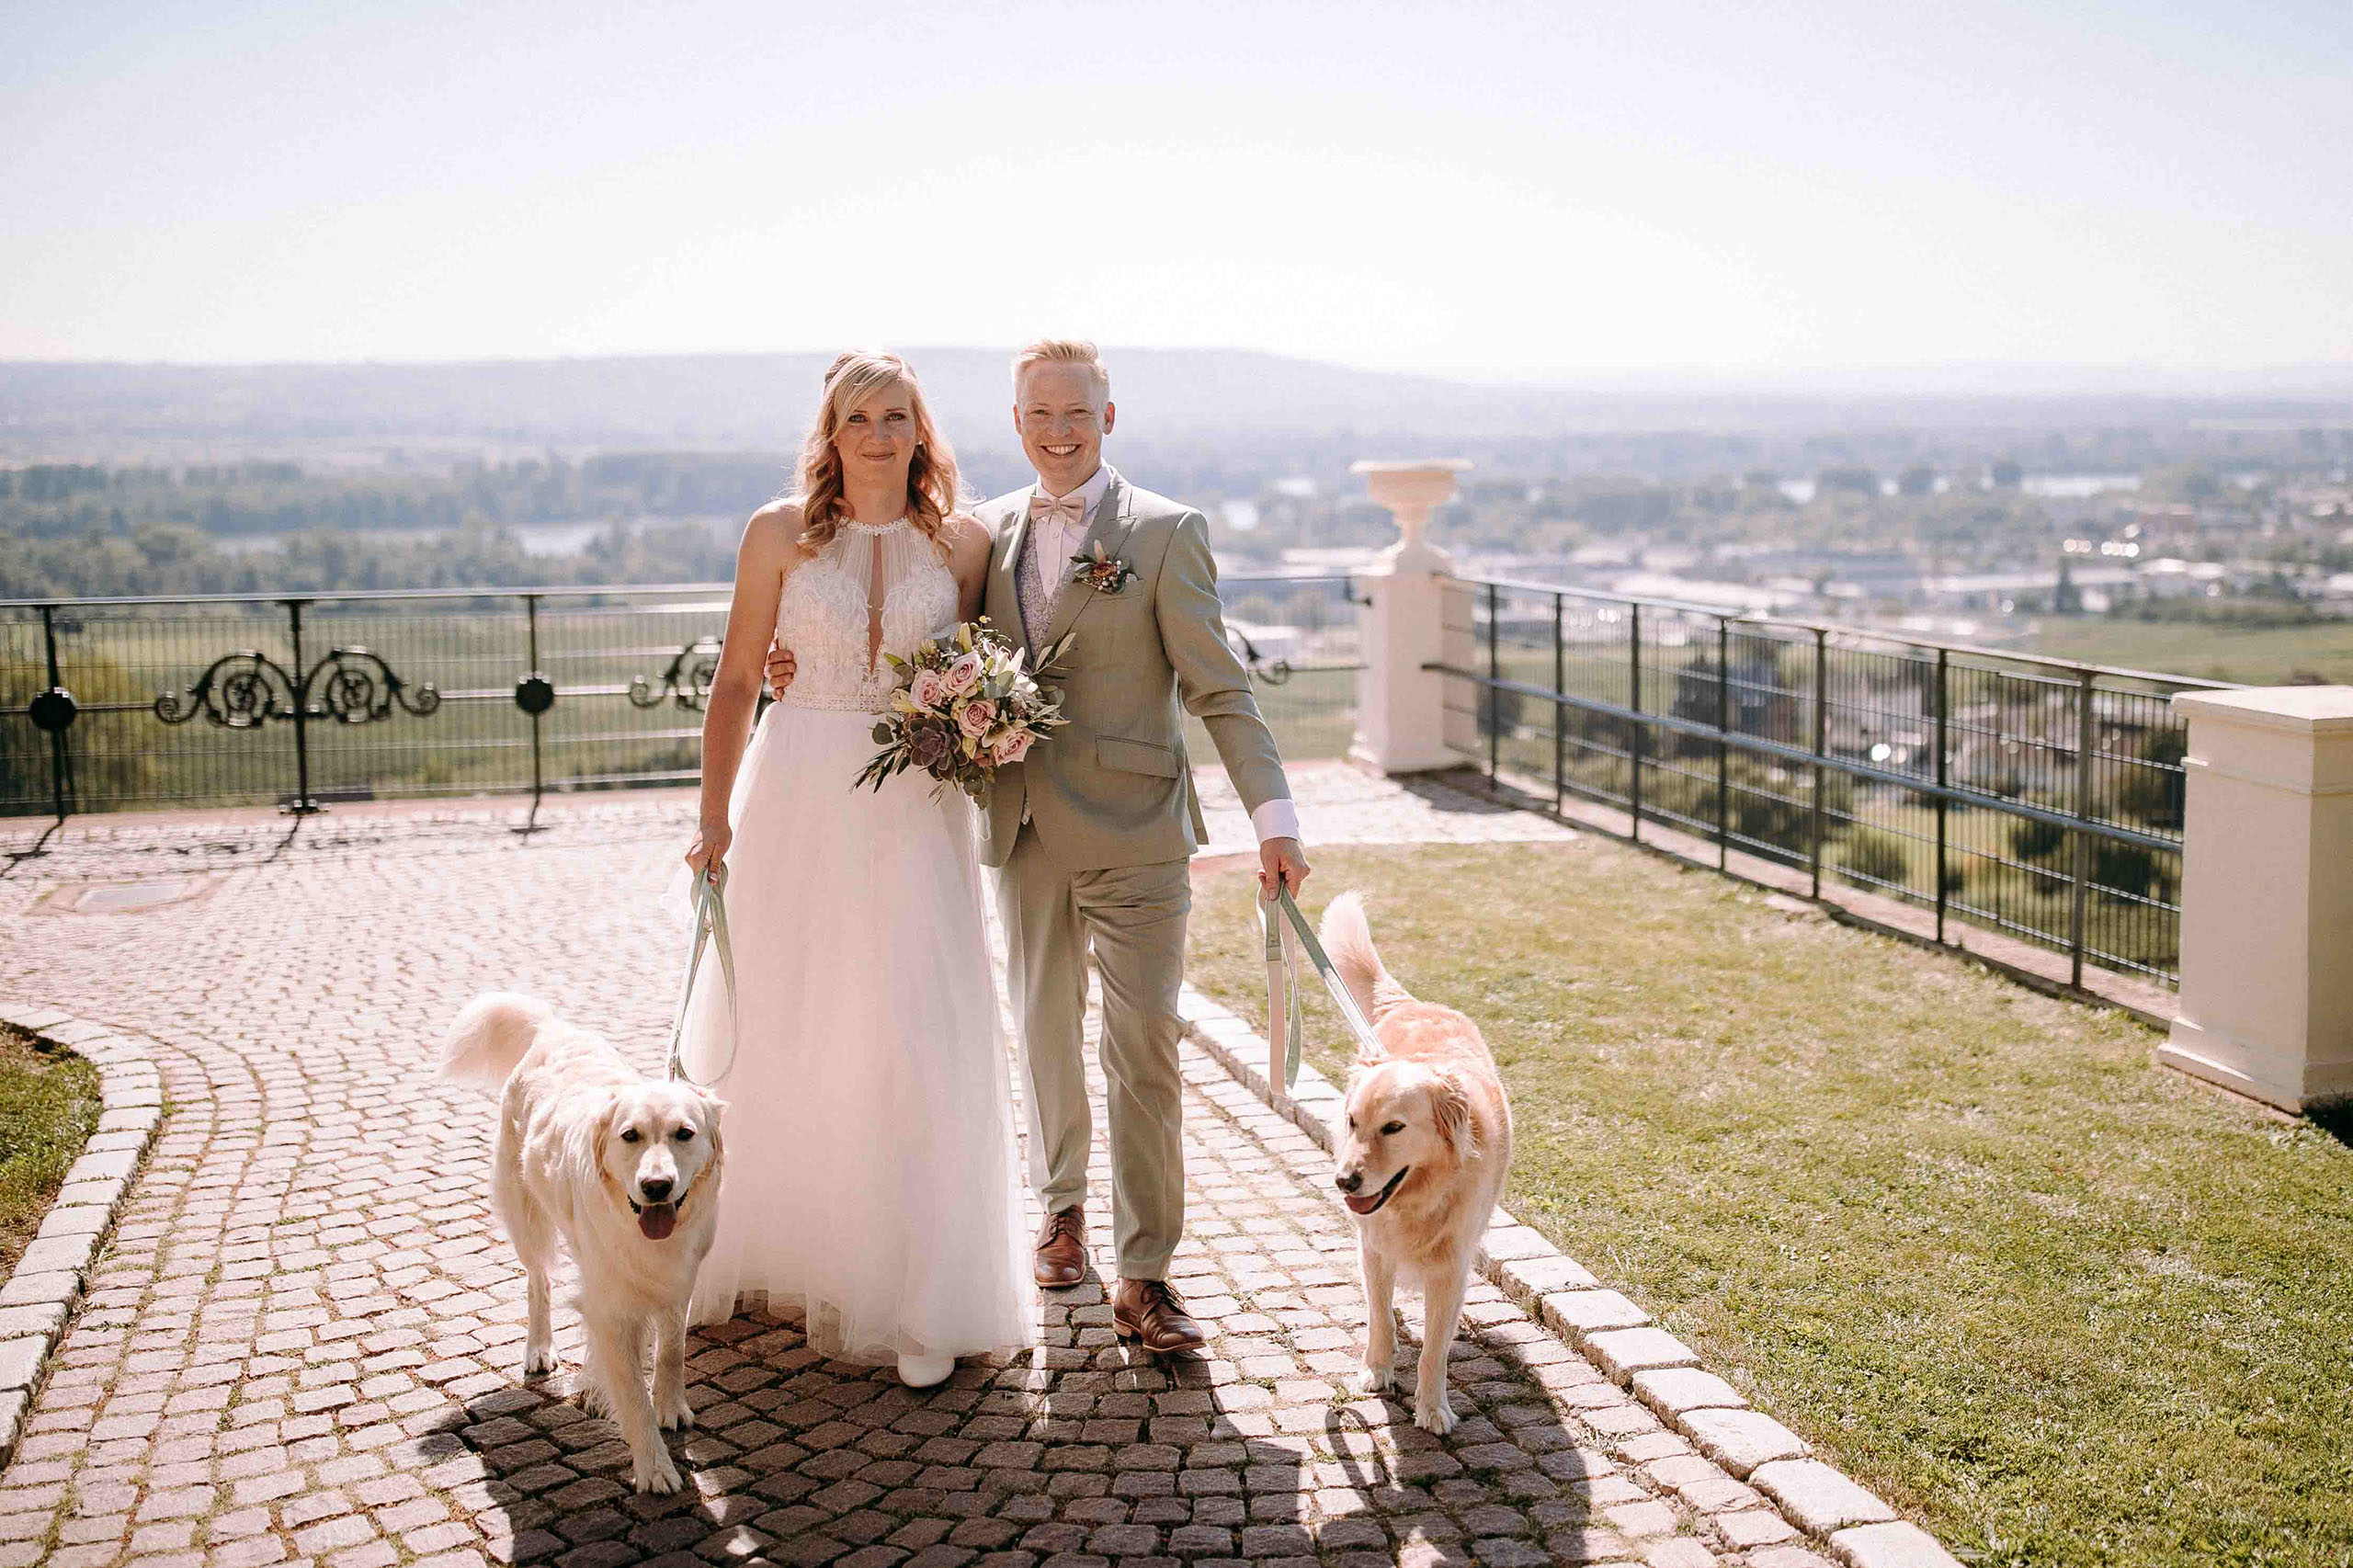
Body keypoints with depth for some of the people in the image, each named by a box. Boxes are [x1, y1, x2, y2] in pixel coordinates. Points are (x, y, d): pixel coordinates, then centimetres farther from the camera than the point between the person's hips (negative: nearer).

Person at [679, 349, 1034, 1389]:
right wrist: (715, 817, -1)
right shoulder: (779, 533, 1)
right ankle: (778, 1247, 31)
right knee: (783, 1030, 9)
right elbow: (736, 680, 3)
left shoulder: (961, 542, 4)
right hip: (799, 798, 0)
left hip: (915, 809, 0)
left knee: (917, 1039, -3)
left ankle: (916, 1298, 8)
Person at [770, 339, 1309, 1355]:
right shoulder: (987, 531, 10)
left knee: (1143, 1049, -4)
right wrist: (814, 666, 8)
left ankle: (1143, 1277, 4)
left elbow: (1219, 688, -6)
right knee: (1044, 1033, 16)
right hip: (1025, 833, 4)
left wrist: (1273, 818, -13)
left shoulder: (1165, 532, -4)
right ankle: (1062, 1206, 37)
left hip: (1132, 833, -4)